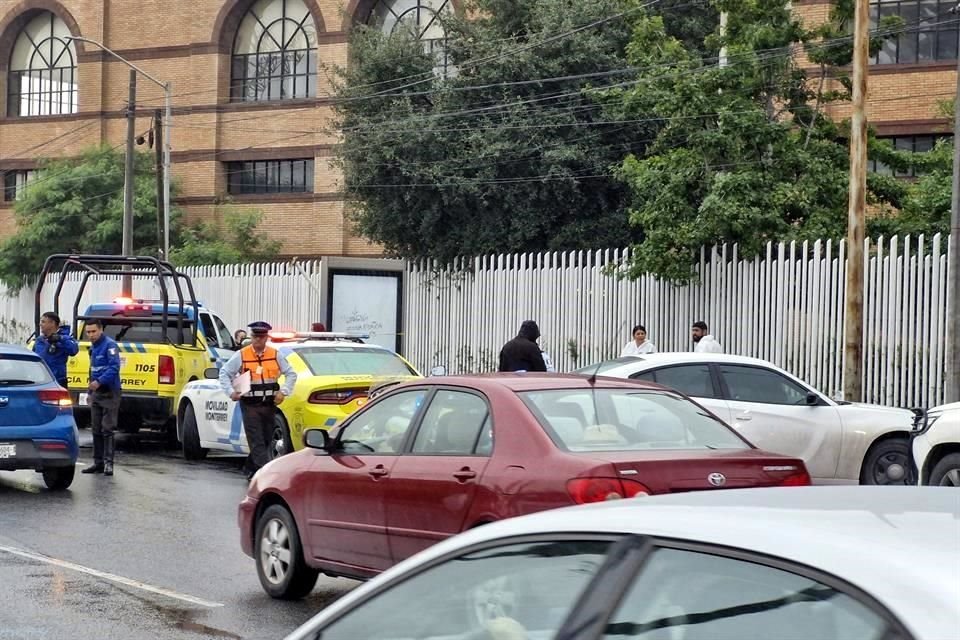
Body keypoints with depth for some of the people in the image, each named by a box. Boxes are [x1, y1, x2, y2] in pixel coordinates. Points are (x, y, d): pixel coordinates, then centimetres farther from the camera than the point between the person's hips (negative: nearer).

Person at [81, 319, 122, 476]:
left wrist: (99, 382, -30)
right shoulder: (93, 347, 16)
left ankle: (108, 463, -8)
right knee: (96, 430, 10)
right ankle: (98, 462, 16)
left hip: (109, 393, -9)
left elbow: (114, 367, -22)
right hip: (96, 393, 9)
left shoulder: (109, 345, -12)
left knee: (107, 430, -9)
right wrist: (91, 389, 15)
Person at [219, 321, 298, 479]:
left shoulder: (276, 355, 6)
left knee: (266, 440, 9)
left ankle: (252, 469, 25)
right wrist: (231, 392, -6)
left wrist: (283, 392, -2)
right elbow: (224, 373, 7)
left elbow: (291, 374, 11)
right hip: (250, 405, -3)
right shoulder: (241, 356, 0)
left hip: (269, 404, 3)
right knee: (257, 441, -10)